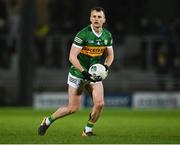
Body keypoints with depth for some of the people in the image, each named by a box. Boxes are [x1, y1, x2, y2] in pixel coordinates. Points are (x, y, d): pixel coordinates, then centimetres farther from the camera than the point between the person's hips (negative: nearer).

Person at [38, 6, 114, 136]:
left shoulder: (107, 35, 0)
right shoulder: (83, 35, -19)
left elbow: (110, 55, 13)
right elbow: (72, 56, -19)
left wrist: (105, 66, -7)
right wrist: (84, 71, -28)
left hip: (95, 75, 5)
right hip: (78, 75, -5)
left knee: (99, 104, -12)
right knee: (73, 108, -4)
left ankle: (88, 130, 8)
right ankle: (47, 121, 18)